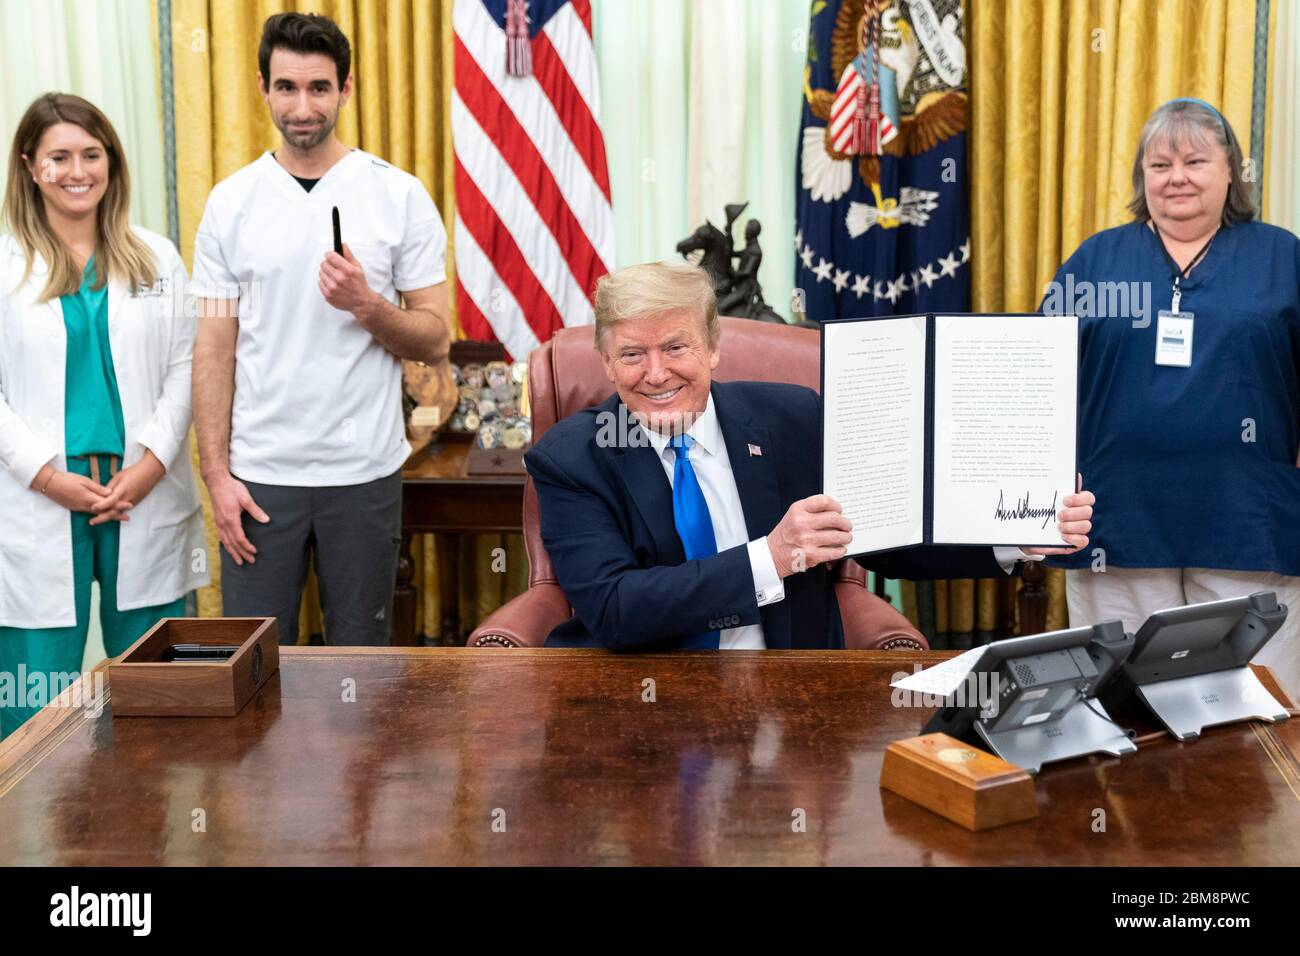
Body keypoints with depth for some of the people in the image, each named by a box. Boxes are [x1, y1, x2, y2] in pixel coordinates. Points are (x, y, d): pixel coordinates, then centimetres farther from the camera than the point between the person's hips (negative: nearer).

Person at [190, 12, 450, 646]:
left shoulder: (399, 196, -2)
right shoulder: (231, 202, 2)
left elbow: (435, 341, 0)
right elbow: (215, 351, 3)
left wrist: (367, 305, -19)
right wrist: (216, 474, -4)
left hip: (364, 472, -1)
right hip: (258, 473, 1)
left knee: (360, 655, 11)